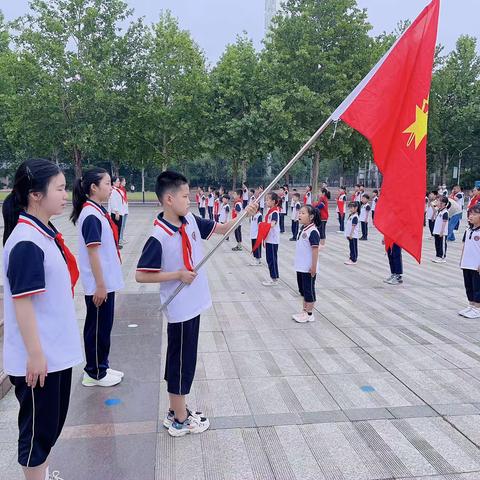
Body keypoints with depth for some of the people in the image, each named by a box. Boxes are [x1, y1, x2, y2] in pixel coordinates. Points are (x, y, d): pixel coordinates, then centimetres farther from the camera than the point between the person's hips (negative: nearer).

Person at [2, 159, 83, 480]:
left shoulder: (46, 233, 7)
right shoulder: (26, 243, -22)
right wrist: (35, 354, -20)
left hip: (57, 350, 9)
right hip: (39, 357, -9)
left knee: (53, 421, 22)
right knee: (38, 426, 8)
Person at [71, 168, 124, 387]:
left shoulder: (98, 211, 9)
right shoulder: (91, 215, -19)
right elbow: (92, 252, -21)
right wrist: (100, 286, -19)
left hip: (106, 281, 9)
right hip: (99, 284, -9)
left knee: (103, 326, 18)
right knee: (98, 327, 4)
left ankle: (101, 367, 31)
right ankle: (94, 374, 19)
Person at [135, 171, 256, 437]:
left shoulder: (191, 220, 0)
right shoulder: (158, 238, -22)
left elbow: (222, 229, 11)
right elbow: (141, 275, -20)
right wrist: (178, 275, -20)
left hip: (193, 303, 8)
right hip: (180, 308, -8)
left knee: (184, 360, 19)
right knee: (181, 362, 5)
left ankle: (177, 410, 35)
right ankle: (180, 420, 22)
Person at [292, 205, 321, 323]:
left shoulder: (313, 231, -18)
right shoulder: (302, 230, 8)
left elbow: (315, 250, -20)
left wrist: (314, 267, -20)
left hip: (308, 268, -9)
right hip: (300, 267, 9)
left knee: (309, 290, 2)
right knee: (303, 290, 17)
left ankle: (309, 314, 13)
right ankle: (304, 311, 29)